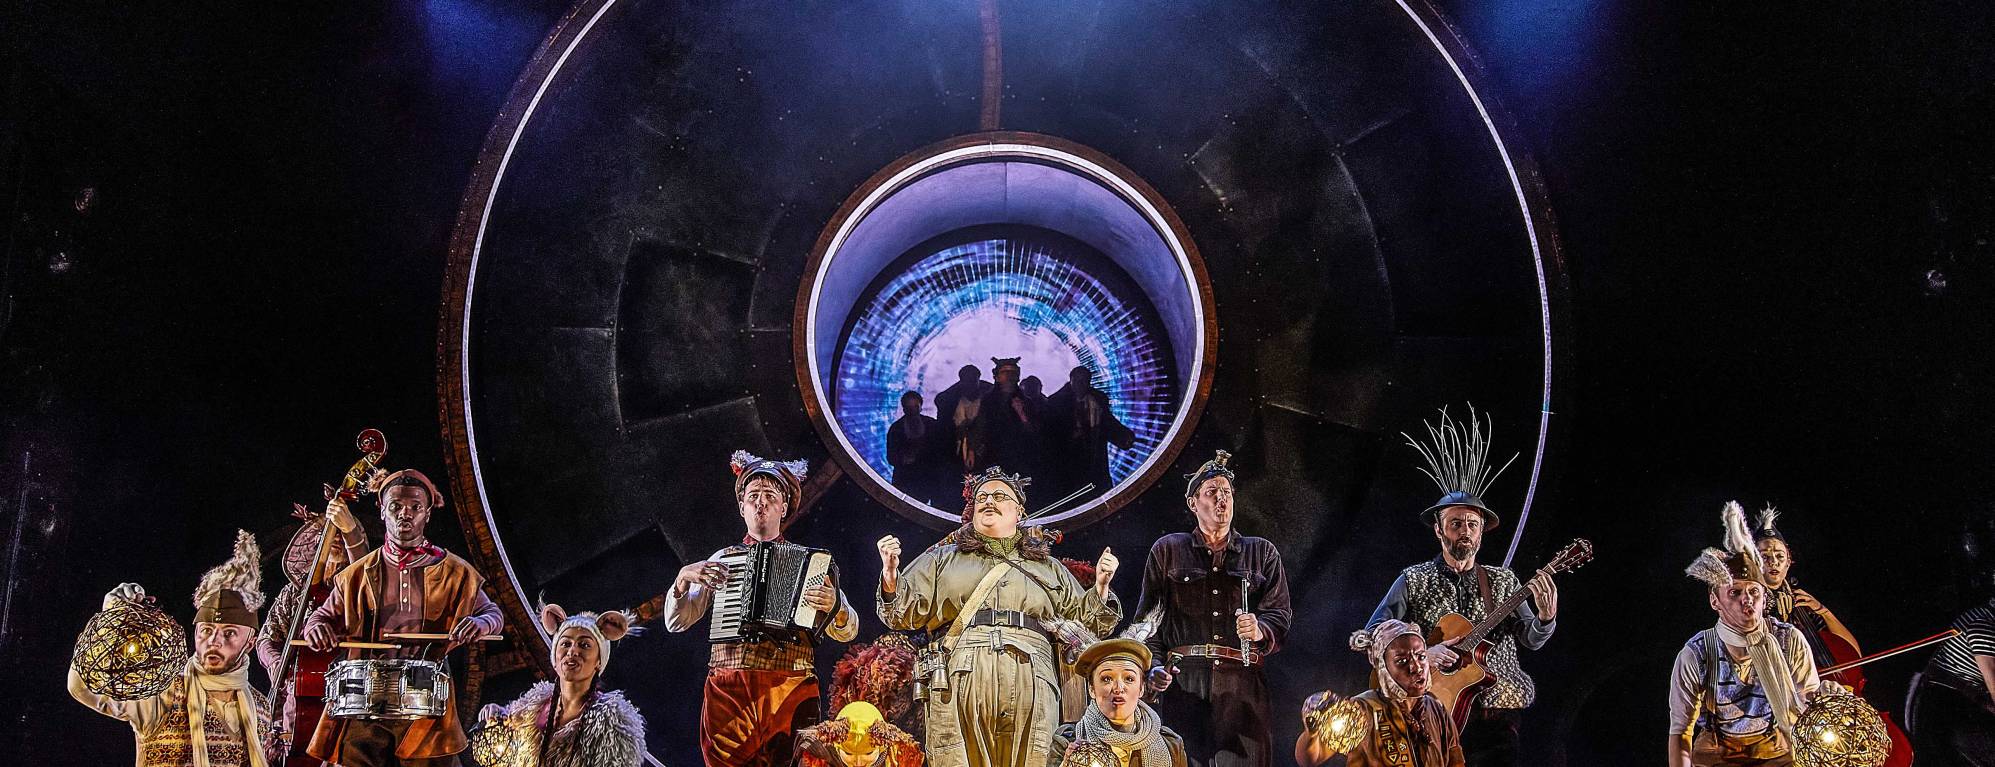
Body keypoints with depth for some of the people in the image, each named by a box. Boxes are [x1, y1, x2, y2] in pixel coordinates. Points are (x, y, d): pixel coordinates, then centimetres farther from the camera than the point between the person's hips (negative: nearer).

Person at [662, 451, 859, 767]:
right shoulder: (721, 560, 16)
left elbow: (848, 632, 3)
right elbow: (675, 622, 13)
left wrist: (832, 605, -18)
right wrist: (684, 578, -4)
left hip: (791, 691, -1)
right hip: (727, 691, 1)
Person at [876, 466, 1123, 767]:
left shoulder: (1048, 568, 29)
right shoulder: (942, 559, 25)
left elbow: (1085, 621, 24)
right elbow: (903, 615, 16)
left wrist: (1101, 587, 8)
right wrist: (891, 575, -1)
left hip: (1031, 683, 1)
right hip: (959, 681, -1)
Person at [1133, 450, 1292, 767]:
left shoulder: (1262, 553, 17)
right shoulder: (1167, 550, 14)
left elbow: (1280, 613, 9)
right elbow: (1148, 618, 10)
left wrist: (1260, 631, -13)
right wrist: (1154, 666, -4)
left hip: (1243, 682, 1)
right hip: (1184, 681, -1)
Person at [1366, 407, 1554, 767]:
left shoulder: (1502, 581, 10)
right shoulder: (1413, 581, 4)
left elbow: (1531, 640, 5)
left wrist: (1546, 618, -16)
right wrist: (1422, 653, -14)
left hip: (1498, 712, 2)